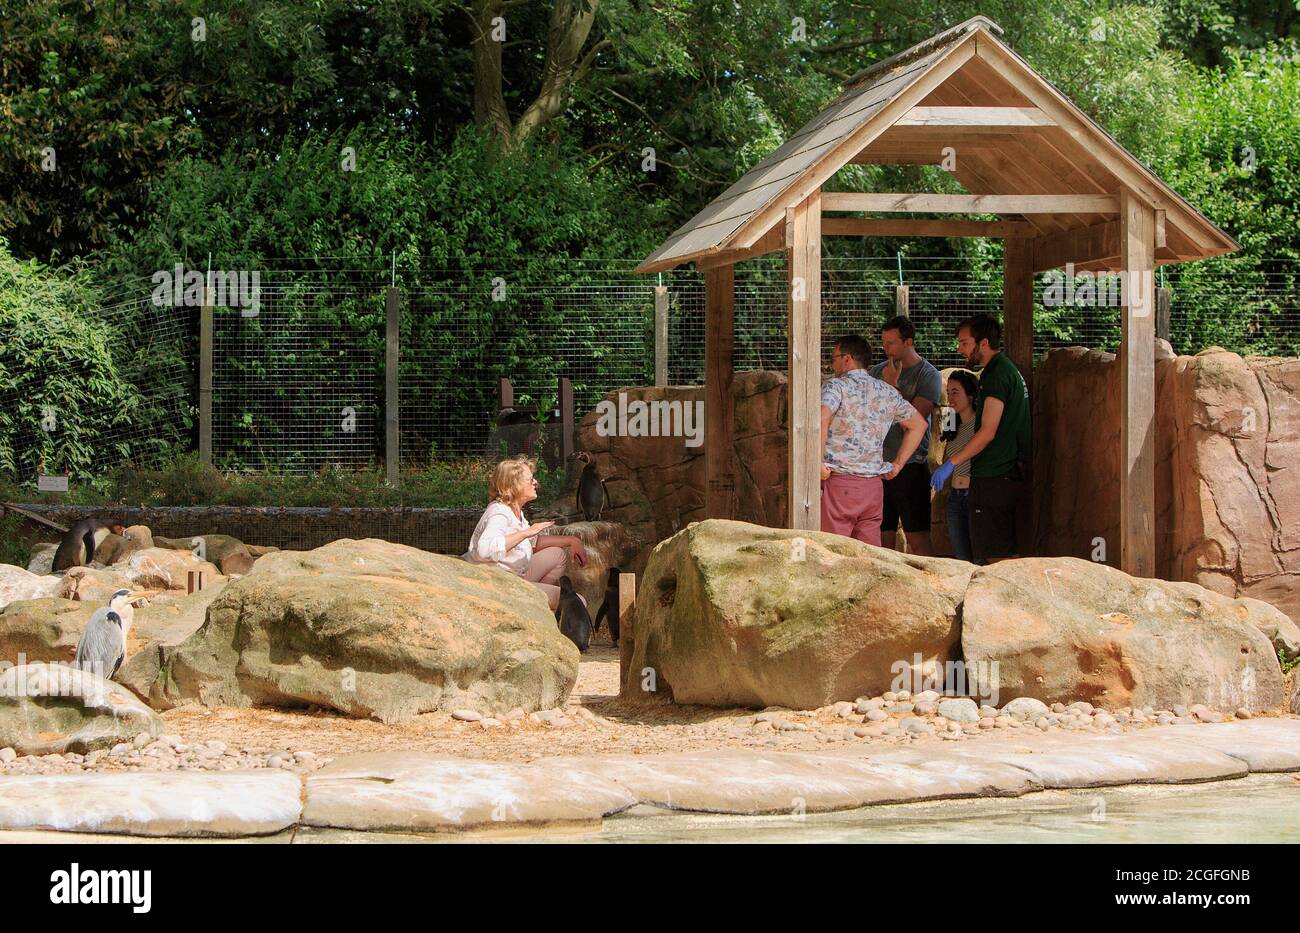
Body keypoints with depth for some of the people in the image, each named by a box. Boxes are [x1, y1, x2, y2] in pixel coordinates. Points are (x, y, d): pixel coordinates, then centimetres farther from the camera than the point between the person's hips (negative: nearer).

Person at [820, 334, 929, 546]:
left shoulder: (836, 386, -5)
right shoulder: (887, 392, 14)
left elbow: (822, 419, -24)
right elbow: (918, 424, 23)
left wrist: (819, 463, -16)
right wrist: (897, 464, 21)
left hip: (838, 482, -6)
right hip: (873, 487, 6)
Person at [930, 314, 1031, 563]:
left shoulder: (997, 374, -13)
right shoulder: (1008, 369, 19)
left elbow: (988, 432, -18)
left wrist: (951, 463, -14)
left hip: (994, 479, -10)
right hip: (1013, 477, 10)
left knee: (992, 560, -9)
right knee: (1009, 557, 10)